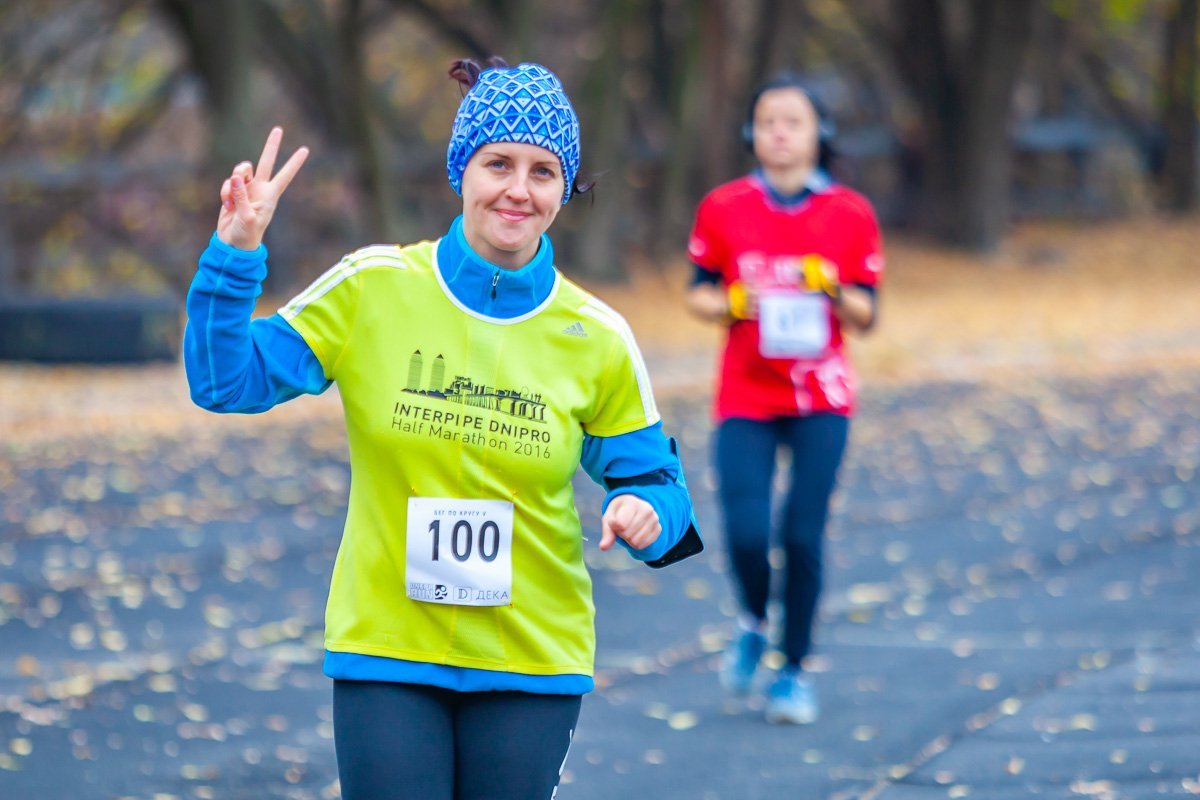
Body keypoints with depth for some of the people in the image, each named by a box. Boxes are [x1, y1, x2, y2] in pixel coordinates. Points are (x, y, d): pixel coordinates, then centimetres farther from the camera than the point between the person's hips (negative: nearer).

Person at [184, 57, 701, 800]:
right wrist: (236, 257, -16)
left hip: (531, 664, 1)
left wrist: (645, 515, -16)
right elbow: (226, 381, -3)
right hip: (385, 654, -1)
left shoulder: (595, 340, -1)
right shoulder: (370, 290, -3)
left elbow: (654, 482, 7)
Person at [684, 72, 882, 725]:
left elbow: (865, 316, 3)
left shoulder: (849, 215, 0)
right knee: (746, 532, -12)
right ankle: (752, 622, 21)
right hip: (744, 398, 0)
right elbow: (698, 292, 10)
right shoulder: (723, 209, 1)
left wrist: (835, 292, -17)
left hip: (821, 400, 0)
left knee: (803, 535, -6)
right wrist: (729, 305, -12)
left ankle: (794, 669, 12)